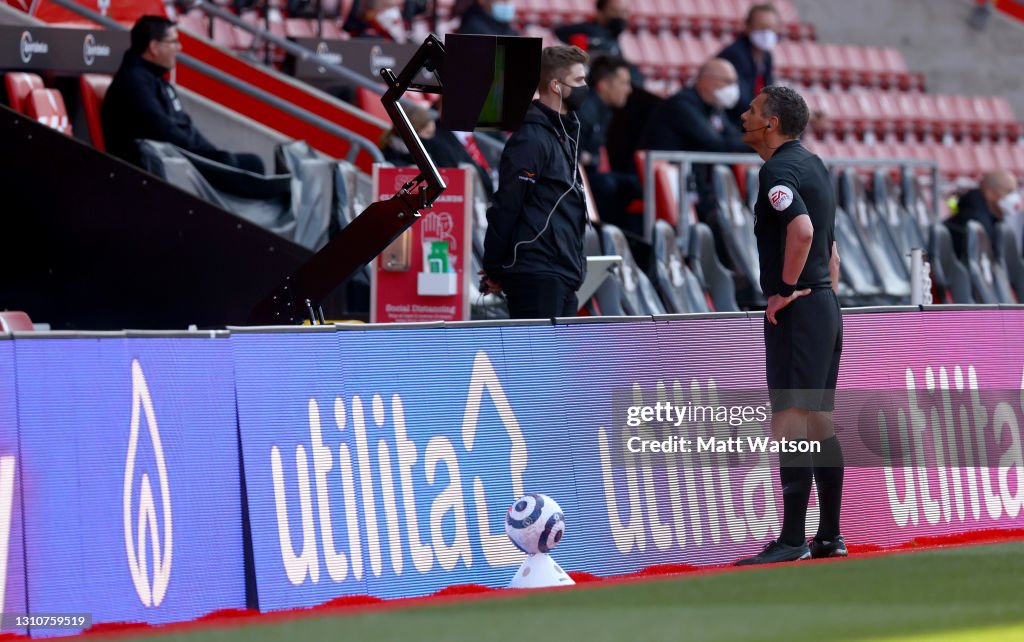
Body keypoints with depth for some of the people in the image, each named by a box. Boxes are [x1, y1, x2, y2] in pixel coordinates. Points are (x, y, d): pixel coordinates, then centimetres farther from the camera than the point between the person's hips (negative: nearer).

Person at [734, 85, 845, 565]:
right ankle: (829, 536, 15)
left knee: (789, 421, -11)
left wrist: (786, 289, -19)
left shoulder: (778, 170, -14)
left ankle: (792, 539, -14)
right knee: (819, 423, 13)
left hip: (796, 310, -10)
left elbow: (801, 229, -29)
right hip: (825, 307, 10)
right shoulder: (812, 164, 17)